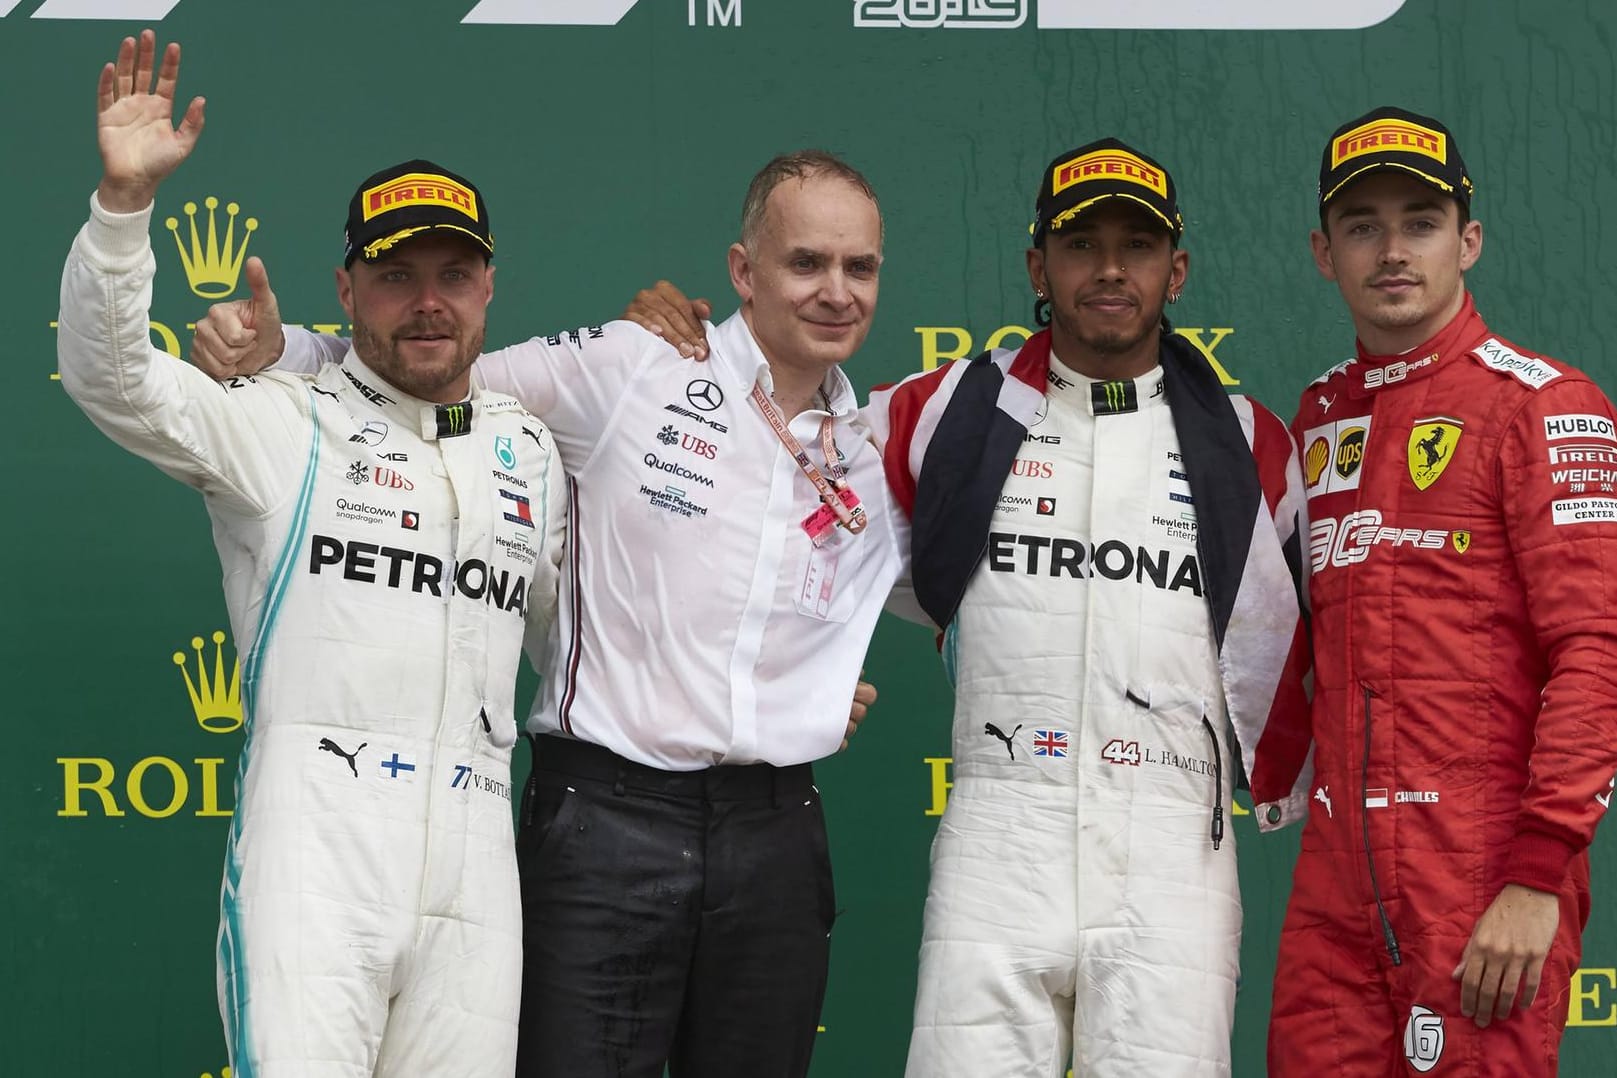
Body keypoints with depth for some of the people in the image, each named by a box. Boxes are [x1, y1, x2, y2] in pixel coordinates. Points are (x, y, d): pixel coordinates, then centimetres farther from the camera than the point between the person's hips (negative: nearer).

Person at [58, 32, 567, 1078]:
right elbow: (109, 375, -8)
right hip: (315, 827, -4)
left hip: (475, 853, 4)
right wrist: (125, 197, -22)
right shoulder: (285, 426, 5)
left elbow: (570, 622, 26)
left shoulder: (531, 450, 19)